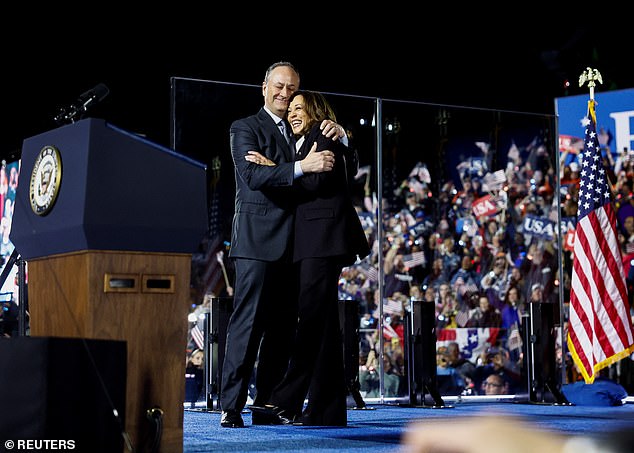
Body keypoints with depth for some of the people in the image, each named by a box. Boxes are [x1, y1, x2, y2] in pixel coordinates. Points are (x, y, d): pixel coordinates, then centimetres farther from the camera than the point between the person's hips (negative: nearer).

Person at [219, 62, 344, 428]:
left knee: (283, 328, 4)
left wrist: (338, 134, -3)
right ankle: (231, 407, -8)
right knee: (248, 323, -9)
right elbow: (253, 174, -13)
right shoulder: (245, 128, 3)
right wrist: (301, 167, -25)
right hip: (258, 239, -6)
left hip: (293, 243, 6)